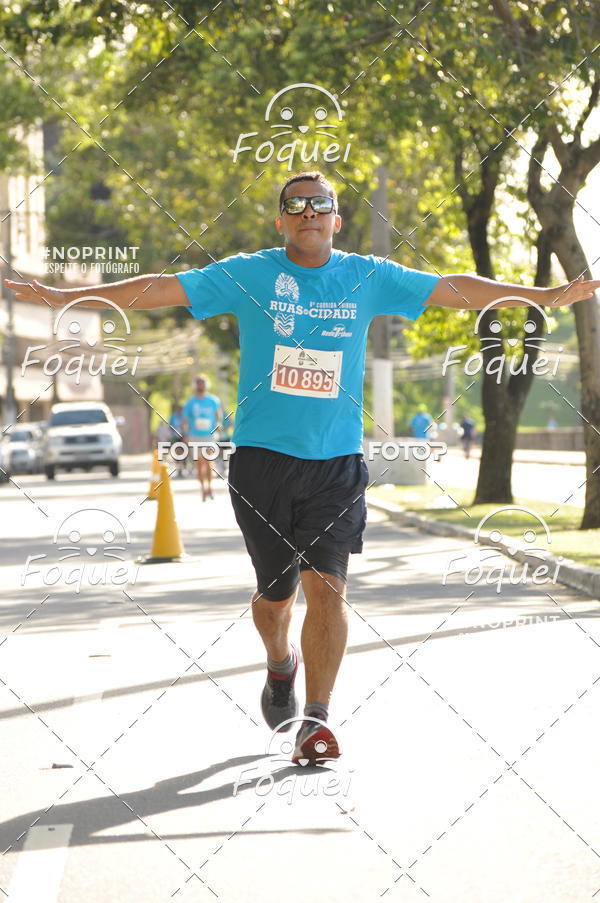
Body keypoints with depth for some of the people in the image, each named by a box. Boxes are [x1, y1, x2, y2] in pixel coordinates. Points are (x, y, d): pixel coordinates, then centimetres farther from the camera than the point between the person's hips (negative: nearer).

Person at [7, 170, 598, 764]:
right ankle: (280, 665, 40)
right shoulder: (248, 275, 1)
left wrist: (545, 295, 3)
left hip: (337, 460, 0)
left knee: (325, 584, -12)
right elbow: (163, 289, -1)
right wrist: (64, 297, -5)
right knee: (275, 588, 7)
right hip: (261, 456, 0)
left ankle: (316, 721, -6)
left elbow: (453, 289, 7)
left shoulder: (368, 278, 5)